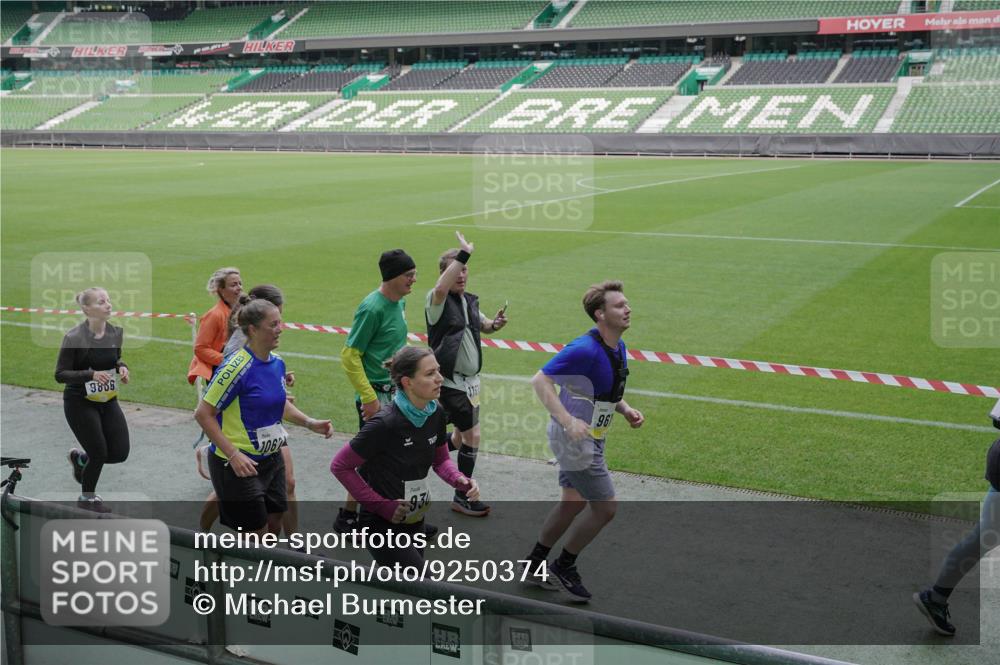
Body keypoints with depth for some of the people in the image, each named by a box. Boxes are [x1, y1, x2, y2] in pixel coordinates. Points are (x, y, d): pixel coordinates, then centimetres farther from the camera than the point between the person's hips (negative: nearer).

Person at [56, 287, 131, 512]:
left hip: (108, 400, 6)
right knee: (99, 453, -2)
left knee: (120, 453, 0)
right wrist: (91, 374, -29)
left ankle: (80, 458, 32)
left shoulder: (116, 332, -3)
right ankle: (87, 497, 27)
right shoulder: (74, 337, -19)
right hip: (80, 402, -5)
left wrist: (122, 367, -9)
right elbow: (60, 374, -15)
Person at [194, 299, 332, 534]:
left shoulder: (277, 363, 2)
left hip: (271, 460, 7)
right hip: (238, 465, -7)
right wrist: (233, 455, -25)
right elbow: (203, 414, -19)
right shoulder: (237, 367, -22)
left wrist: (309, 422, 6)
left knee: (274, 528, 13)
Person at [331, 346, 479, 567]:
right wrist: (381, 506, -18)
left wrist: (461, 481, -9)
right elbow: (340, 466, -16)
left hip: (414, 521, 7)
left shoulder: (436, 415, -4)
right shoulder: (385, 424, -25)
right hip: (382, 524, -7)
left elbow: (440, 460, 12)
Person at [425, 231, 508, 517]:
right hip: (450, 382, -8)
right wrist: (465, 253, -40)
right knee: (472, 434, -7)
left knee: (461, 437, 18)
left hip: (470, 380, 8)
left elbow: (482, 324, 27)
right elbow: (441, 287, -40)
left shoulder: (470, 301, 9)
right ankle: (462, 497, 6)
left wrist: (495, 324, 3)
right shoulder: (438, 300, -15)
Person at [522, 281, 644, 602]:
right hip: (574, 439, -10)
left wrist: (626, 410, 2)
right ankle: (564, 567, 14)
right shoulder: (585, 349, -24)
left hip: (589, 439, 10)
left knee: (574, 503, 19)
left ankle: (536, 564, 35)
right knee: (605, 506, -4)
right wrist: (568, 421, -33)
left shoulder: (618, 348, 5)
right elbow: (540, 380, -26)